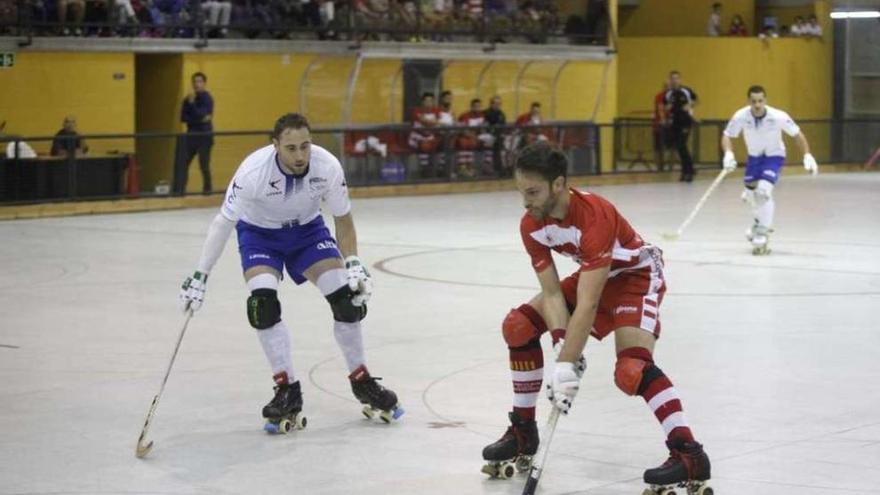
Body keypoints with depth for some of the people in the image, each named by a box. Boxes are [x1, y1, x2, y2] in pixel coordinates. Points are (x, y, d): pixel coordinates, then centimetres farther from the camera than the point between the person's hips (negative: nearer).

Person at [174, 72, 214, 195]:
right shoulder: (189, 99, 9)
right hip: (191, 134, 6)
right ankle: (179, 189, 1)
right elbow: (183, 117, -1)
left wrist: (192, 103, -21)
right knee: (181, 163, -1)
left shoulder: (207, 99, -8)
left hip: (204, 135, -6)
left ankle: (207, 188, 10)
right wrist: (199, 119, -13)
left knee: (204, 165, -4)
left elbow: (200, 115, -18)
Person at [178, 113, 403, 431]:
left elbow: (343, 220, -10)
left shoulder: (328, 167, -27)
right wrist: (200, 276, -25)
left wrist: (353, 263, -21)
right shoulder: (254, 170, -34)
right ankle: (287, 390, -11)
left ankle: (361, 382, 11)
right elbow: (224, 222, -24)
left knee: (346, 297, -9)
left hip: (307, 228, 2)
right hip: (258, 232, -2)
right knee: (263, 302, -24)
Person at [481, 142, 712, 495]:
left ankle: (689, 455, -28)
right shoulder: (531, 225, -14)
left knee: (632, 368, -28)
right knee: (519, 326, -2)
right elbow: (552, 292, -13)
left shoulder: (594, 216, -37)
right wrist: (562, 346, -29)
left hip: (637, 274, -8)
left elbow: (587, 305, -39)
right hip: (593, 275, 8)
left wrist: (566, 366, -41)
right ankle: (523, 431, 12)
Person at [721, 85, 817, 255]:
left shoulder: (778, 117, -27)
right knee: (749, 194, 12)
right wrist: (728, 153, -33)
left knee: (763, 190, -25)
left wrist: (808, 156, -22)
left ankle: (762, 234, -17)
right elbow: (727, 136, -14)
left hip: (774, 156, -4)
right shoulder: (741, 116, -23)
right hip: (754, 156, 4)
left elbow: (797, 134, -15)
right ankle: (761, 221, 44)